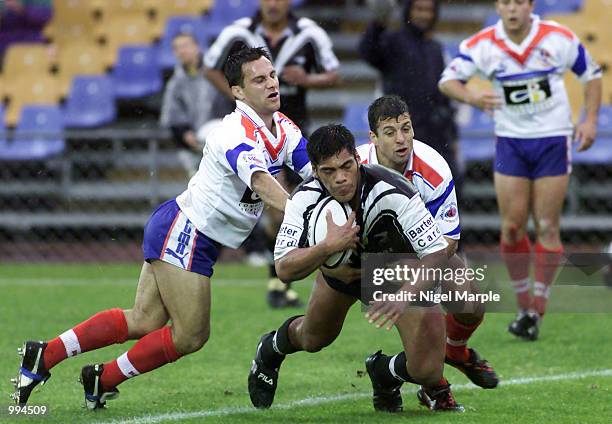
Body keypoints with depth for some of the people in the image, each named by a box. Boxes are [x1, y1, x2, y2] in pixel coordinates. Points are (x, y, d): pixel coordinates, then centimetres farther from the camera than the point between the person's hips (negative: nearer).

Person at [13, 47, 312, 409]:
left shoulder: (284, 128, 6)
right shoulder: (239, 134, -23)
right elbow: (260, 181, -40)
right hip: (183, 233, -10)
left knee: (144, 322, 8)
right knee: (191, 335, -6)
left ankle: (43, 356, 11)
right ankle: (104, 380, 11)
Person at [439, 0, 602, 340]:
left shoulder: (560, 39, -8)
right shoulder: (482, 45, -7)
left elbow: (592, 74, 5)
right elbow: (448, 80, -8)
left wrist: (590, 121, -5)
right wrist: (472, 97, -29)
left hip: (553, 140, -1)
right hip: (510, 142, 1)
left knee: (547, 227, -5)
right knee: (512, 227, -3)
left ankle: (538, 311, 2)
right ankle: (524, 306, 11)